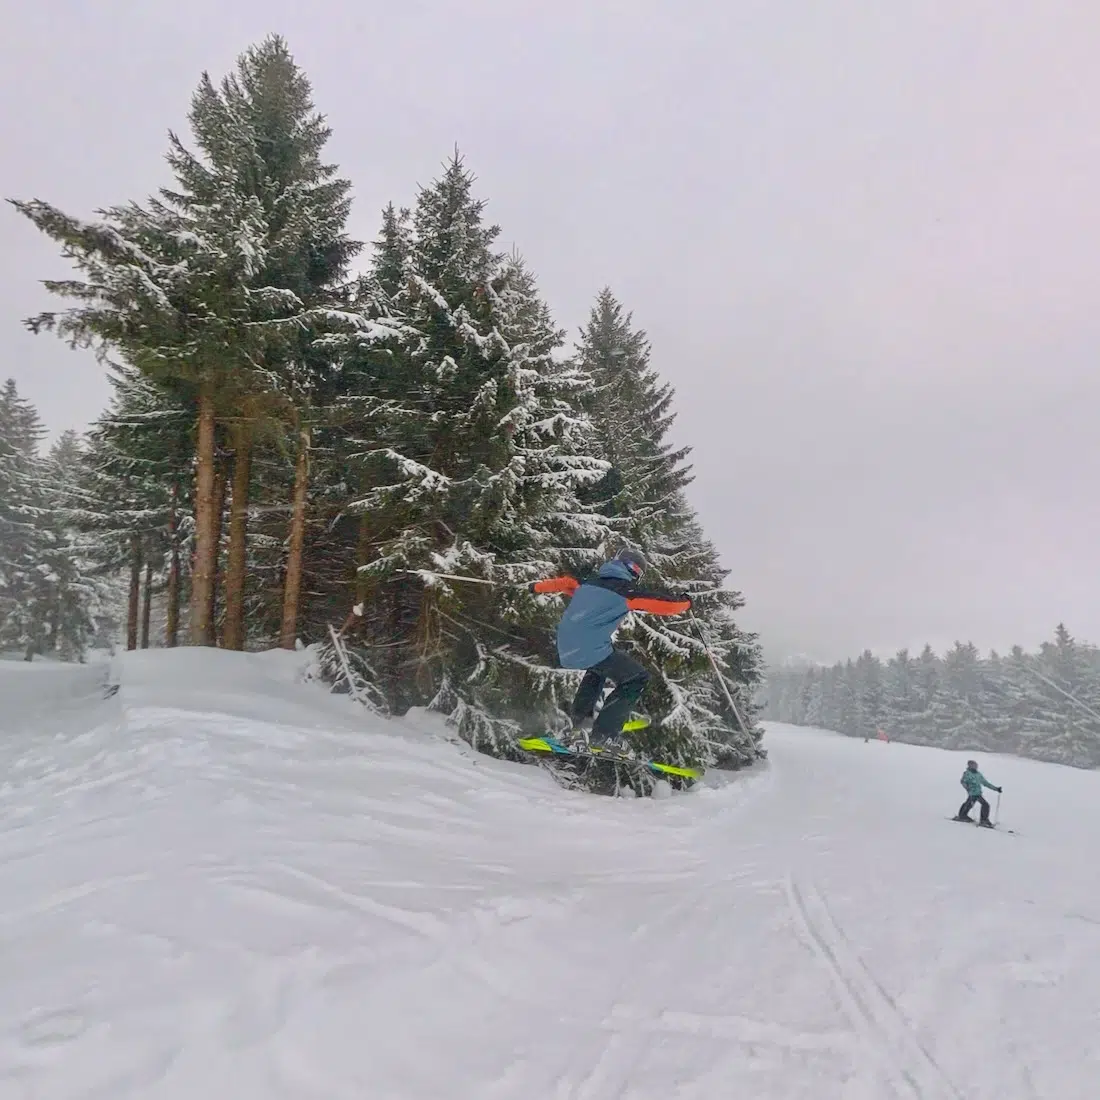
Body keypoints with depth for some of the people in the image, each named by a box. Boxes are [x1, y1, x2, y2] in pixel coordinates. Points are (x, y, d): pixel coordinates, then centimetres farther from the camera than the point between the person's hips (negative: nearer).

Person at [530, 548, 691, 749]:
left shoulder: (588, 582, 17)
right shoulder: (625, 589, -2)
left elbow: (564, 582, 31)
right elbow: (663, 602, -2)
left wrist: (538, 586, 47)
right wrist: (685, 602, 18)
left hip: (566, 650, 8)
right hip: (590, 650, -8)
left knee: (602, 663, 37)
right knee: (638, 678, 5)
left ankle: (580, 715, 33)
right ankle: (605, 733, -1)